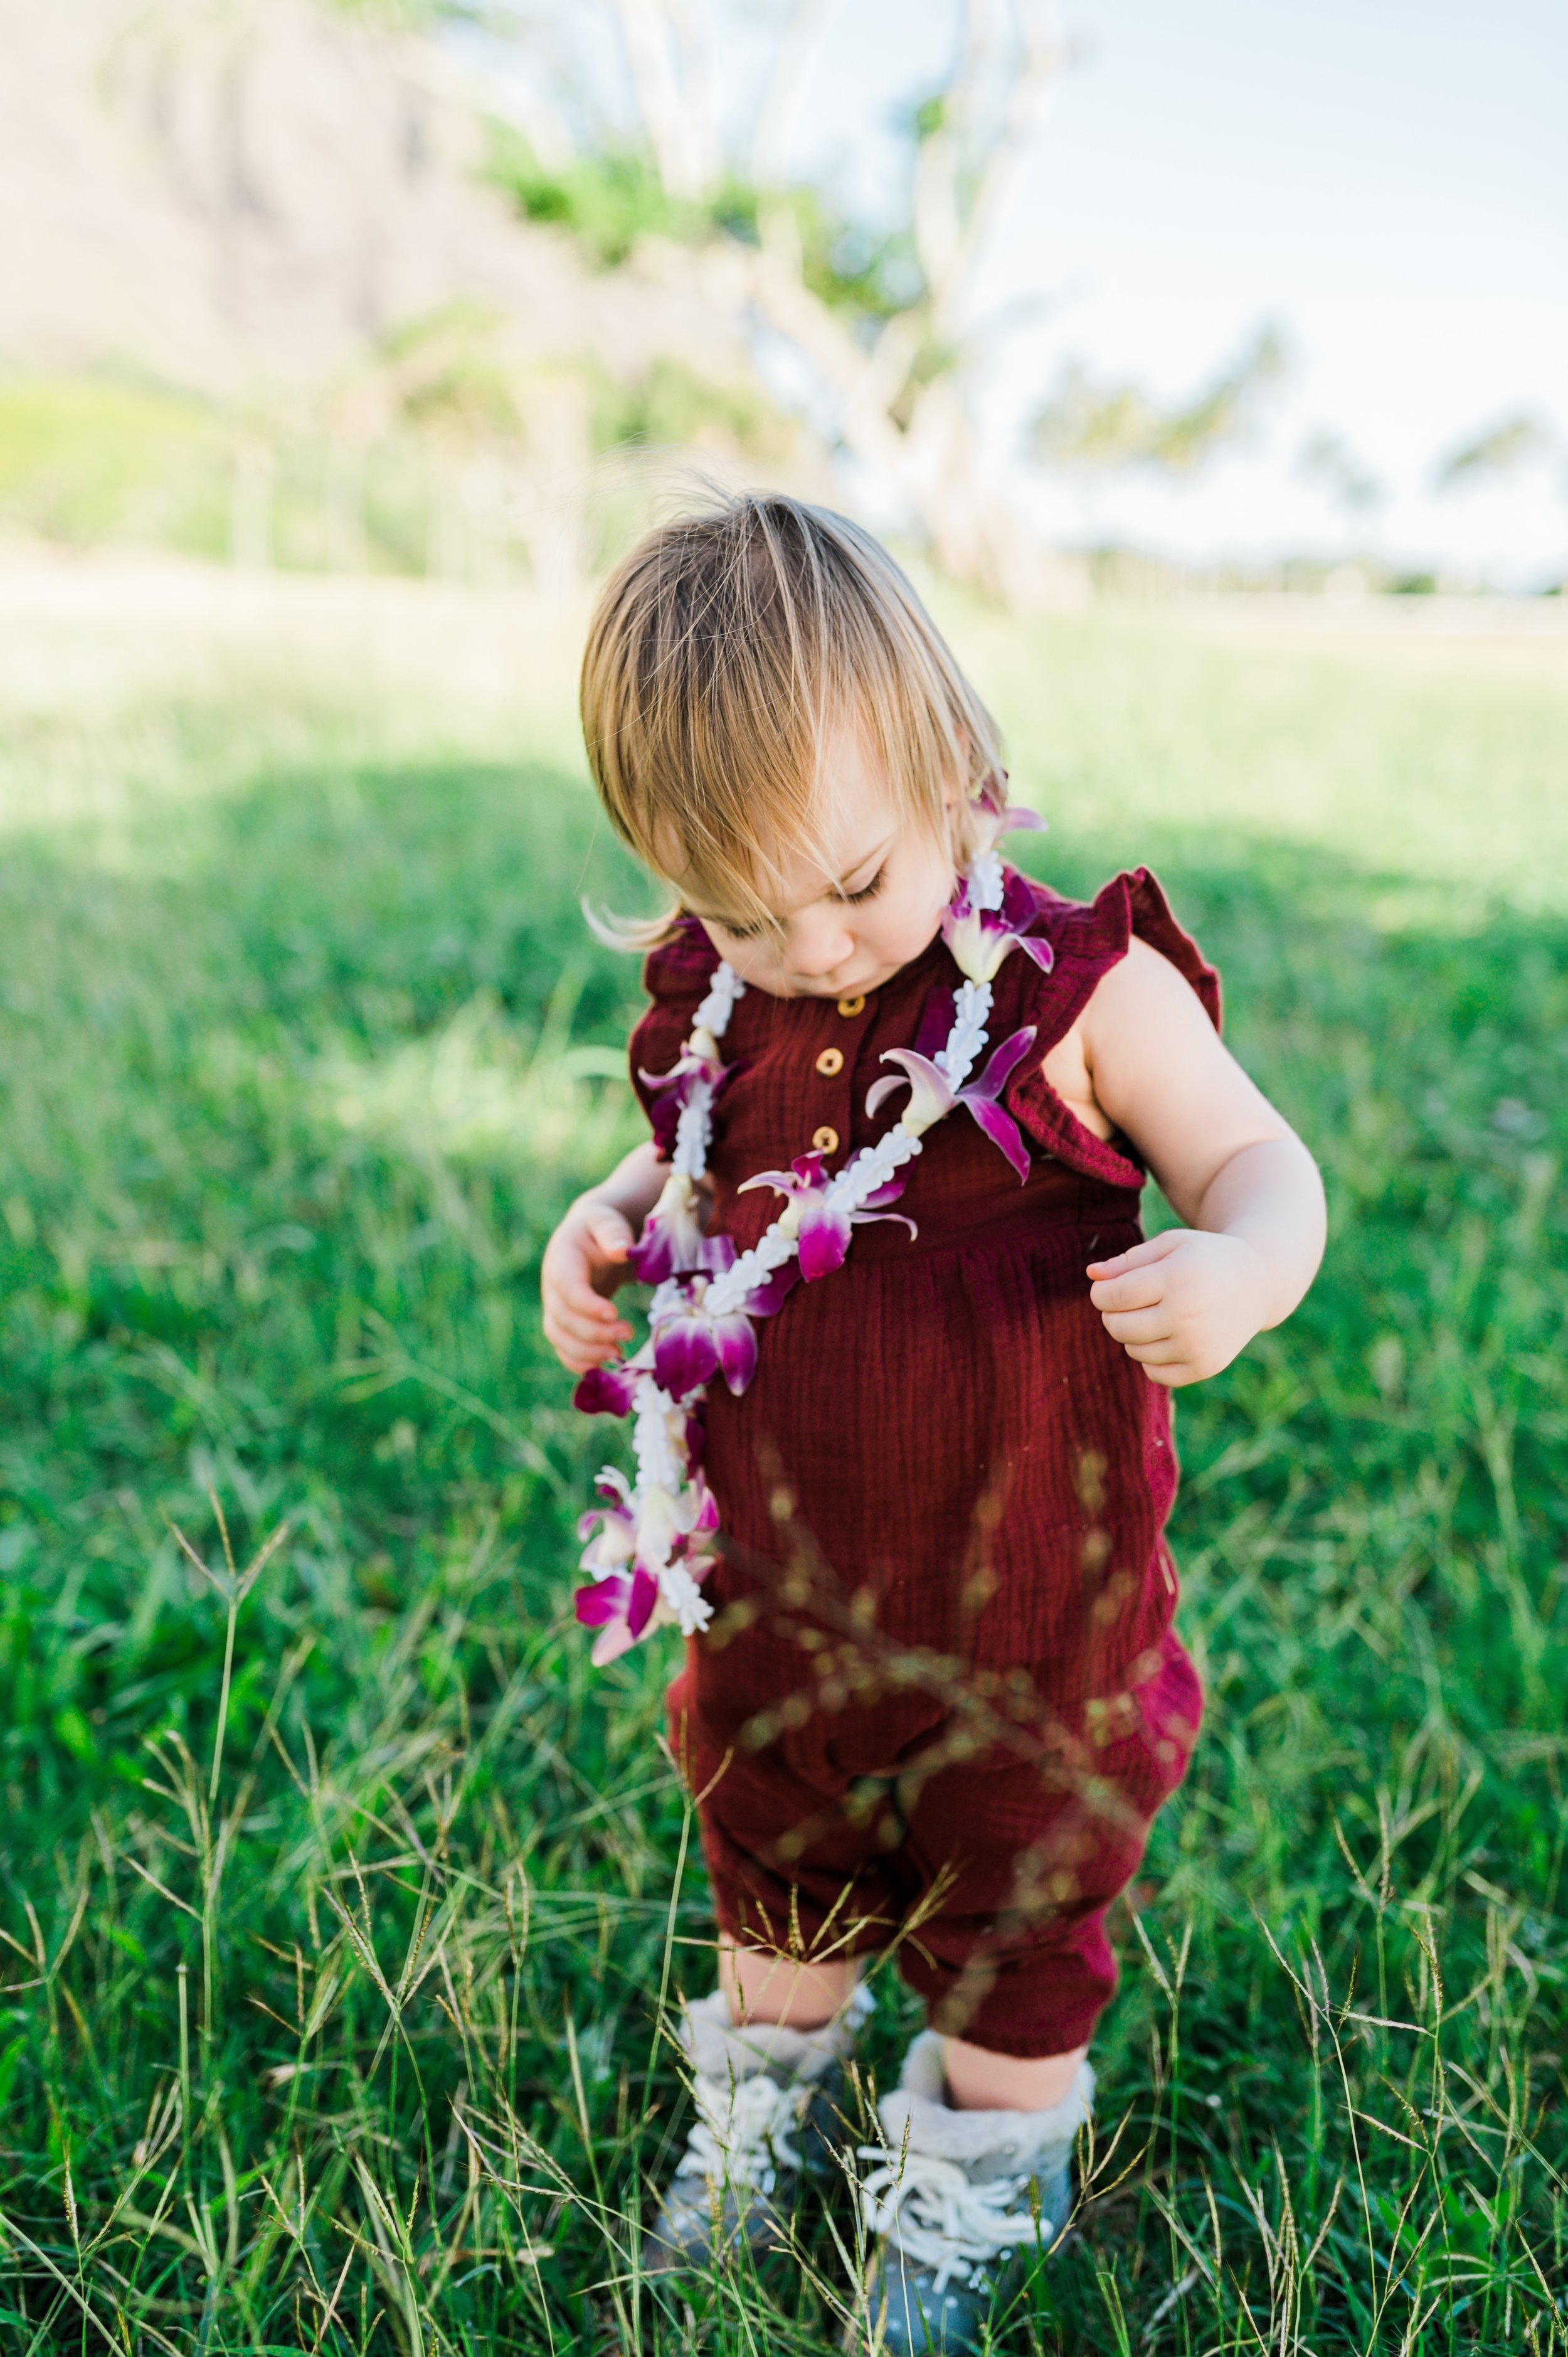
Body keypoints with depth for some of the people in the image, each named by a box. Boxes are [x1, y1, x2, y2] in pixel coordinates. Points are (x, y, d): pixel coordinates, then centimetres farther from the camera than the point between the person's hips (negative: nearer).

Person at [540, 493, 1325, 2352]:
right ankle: (764, 2106, 57)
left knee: (1012, 1908, 19)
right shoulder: (719, 1011, -6)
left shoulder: (1080, 991, -20)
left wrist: (1236, 1270, -37)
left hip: (1019, 1594, -4)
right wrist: (603, 1225, -8)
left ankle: (972, 2200, 47)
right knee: (772, 1856, 27)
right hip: (772, 1579, 4)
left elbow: (1259, 1164, -15)